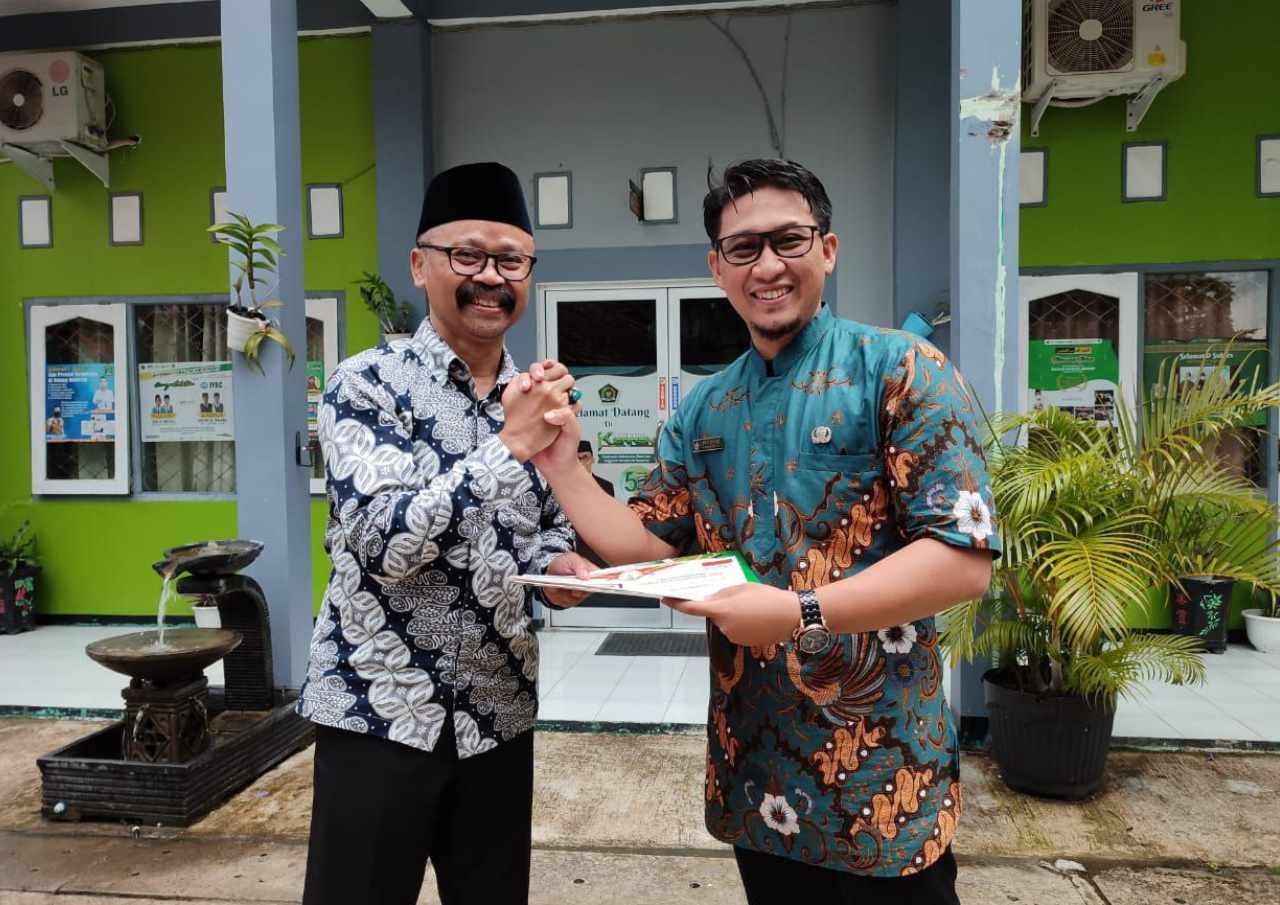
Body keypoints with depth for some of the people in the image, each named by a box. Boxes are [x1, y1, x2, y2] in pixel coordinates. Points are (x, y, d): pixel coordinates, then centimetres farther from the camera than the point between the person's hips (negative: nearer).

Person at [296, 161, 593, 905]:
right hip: (379, 708, -4)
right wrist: (511, 445, -28)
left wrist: (558, 562, -8)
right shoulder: (367, 384, -11)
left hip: (501, 711, 5)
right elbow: (384, 545, -22)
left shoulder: (540, 397, 4)